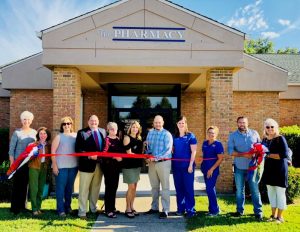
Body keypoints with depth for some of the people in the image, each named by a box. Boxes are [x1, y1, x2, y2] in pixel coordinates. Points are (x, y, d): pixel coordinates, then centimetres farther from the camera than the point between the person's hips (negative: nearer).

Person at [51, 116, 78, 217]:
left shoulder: (75, 136, 6)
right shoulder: (59, 137, -1)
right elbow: (53, 151, -4)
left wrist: (79, 163, 7)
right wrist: (54, 165, -10)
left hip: (73, 166, 3)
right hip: (61, 166, -3)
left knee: (70, 187, 12)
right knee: (61, 187, -1)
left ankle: (67, 206, 27)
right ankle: (60, 209, 8)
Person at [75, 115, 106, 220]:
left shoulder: (103, 131, 7)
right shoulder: (81, 132, -5)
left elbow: (105, 146, 9)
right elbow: (78, 149, -11)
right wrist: (89, 156, -21)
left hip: (99, 164, 5)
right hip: (87, 164, -4)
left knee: (96, 188, 18)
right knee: (84, 189, 5)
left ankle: (94, 208, 35)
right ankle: (82, 212, 16)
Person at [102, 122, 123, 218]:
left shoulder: (118, 140, 13)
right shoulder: (107, 139, -7)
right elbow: (104, 152, -15)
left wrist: (121, 157, -1)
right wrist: (115, 157, -20)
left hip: (116, 166, 7)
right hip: (108, 165, -6)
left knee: (114, 187, 12)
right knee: (109, 187, -4)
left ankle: (112, 207, 24)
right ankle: (108, 210, 4)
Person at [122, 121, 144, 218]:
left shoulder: (139, 139, 12)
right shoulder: (127, 138, -7)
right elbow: (129, 153, -12)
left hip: (137, 165, 7)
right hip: (129, 165, -6)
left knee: (134, 187, 10)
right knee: (131, 187, -6)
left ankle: (132, 207, 20)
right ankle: (127, 209, 6)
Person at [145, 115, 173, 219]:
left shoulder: (167, 134, -8)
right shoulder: (150, 133, 9)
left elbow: (168, 150, -15)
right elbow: (148, 147, 14)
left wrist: (156, 158, -21)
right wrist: (148, 157, -4)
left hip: (163, 162, -5)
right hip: (152, 163, 5)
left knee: (165, 187, 0)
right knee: (154, 186, 15)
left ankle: (165, 210, 6)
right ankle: (154, 207, 28)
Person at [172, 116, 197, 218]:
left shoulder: (190, 136, -2)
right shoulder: (174, 137, 10)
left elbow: (193, 151, -6)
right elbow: (172, 150, 14)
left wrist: (191, 165, -12)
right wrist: (171, 163, 4)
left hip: (187, 165, -4)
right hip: (176, 166, 4)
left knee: (188, 187, 0)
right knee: (178, 187, 9)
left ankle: (190, 209, 8)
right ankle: (180, 208, 20)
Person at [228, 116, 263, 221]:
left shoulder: (254, 133, 3)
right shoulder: (233, 135, 0)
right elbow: (230, 151, -9)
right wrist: (244, 155, -19)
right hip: (239, 167, 1)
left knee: (255, 190, 0)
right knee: (239, 190, 11)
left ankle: (258, 212, 10)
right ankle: (240, 210, 24)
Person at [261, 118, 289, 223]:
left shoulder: (280, 138, -10)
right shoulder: (265, 140, 8)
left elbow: (284, 154, -18)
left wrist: (269, 155, -19)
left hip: (280, 169, -6)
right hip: (269, 168, 6)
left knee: (280, 193, 2)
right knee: (271, 192, 12)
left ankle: (280, 216, 14)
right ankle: (273, 215, 25)